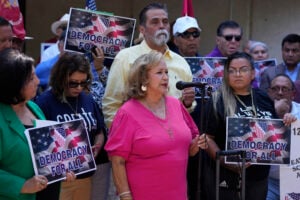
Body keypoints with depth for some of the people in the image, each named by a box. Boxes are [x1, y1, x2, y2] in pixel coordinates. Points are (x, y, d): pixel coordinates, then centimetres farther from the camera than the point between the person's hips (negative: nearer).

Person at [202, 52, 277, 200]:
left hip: (259, 176, 4)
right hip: (225, 177, -4)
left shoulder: (264, 99, 7)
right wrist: (226, 162, -20)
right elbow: (208, 138, -9)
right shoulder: (218, 102, -6)